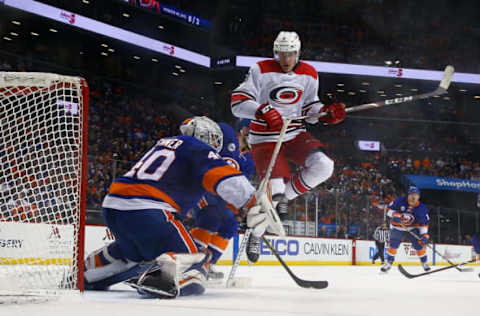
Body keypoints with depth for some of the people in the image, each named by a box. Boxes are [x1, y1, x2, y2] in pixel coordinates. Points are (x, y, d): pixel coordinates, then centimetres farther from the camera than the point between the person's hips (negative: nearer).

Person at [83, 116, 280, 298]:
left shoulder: (165, 143, 29)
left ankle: (82, 275, 37)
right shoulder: (200, 150, 3)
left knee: (133, 251, 35)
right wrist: (255, 204, -19)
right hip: (147, 211, -9)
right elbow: (224, 178, -13)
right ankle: (161, 278, -39)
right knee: (194, 259, -8)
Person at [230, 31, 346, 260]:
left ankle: (285, 196, 4)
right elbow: (238, 102, -17)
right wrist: (263, 111, -33)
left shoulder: (308, 75, 3)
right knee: (275, 187, -18)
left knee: (323, 166, -19)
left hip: (295, 134, 5)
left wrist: (328, 113, -8)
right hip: (265, 138, -5)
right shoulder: (261, 71, -11)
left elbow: (310, 108, 13)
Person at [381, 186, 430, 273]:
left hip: (412, 228, 1)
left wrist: (424, 234, -19)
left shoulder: (422, 208, -13)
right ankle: (388, 263, 3)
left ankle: (424, 263, 11)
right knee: (393, 244, -12)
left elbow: (424, 223, -8)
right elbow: (389, 209, -10)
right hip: (397, 227, -1)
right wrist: (395, 215, -29)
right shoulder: (400, 201, -18)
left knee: (419, 244, -8)